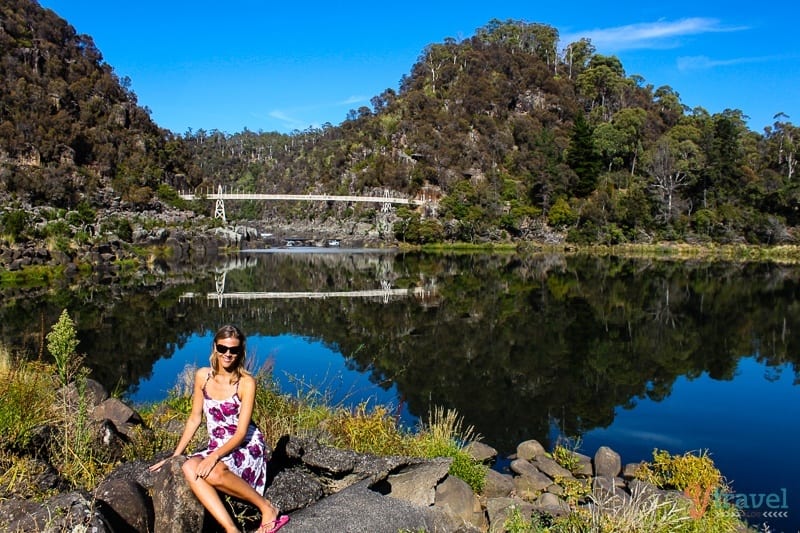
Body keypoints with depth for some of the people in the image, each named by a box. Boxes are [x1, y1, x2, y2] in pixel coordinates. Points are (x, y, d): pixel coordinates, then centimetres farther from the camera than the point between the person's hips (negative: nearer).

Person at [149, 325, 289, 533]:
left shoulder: (246, 382, -13)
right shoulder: (203, 376, 1)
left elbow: (241, 432, -15)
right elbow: (194, 419, 9)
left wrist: (215, 456, -28)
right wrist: (175, 455, 6)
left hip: (247, 447, -5)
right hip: (217, 447, 5)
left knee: (212, 473, -34)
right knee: (190, 468, -28)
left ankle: (267, 509, -14)